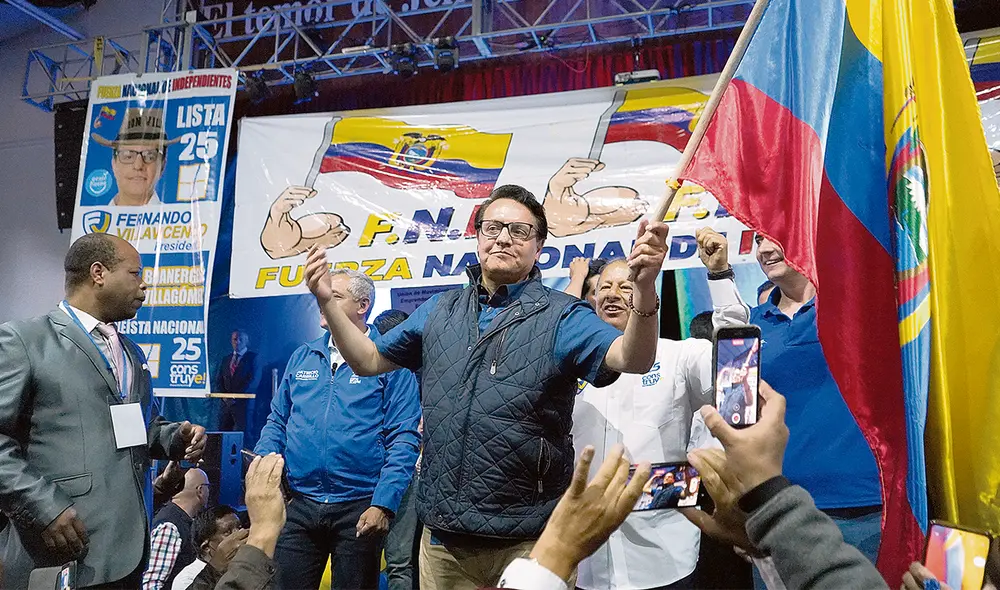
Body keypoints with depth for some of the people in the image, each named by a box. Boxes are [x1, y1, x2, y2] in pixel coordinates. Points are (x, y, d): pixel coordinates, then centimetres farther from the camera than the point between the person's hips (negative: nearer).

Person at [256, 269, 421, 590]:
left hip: (358, 510, -4)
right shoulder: (302, 357, 9)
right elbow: (277, 422, 15)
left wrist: (383, 504, -16)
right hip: (299, 506, 4)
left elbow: (403, 439, -9)